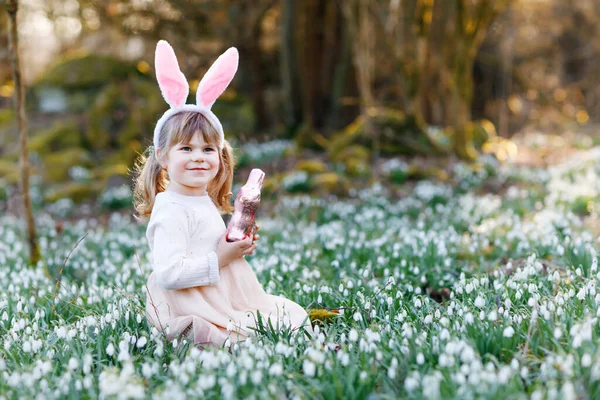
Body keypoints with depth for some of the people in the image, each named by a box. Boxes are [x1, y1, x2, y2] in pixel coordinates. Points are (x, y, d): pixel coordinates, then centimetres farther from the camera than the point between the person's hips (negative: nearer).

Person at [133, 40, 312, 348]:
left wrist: (237, 247, 5)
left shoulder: (206, 202, 11)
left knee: (294, 314, 8)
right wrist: (220, 258, -21)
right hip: (194, 311, -9)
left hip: (226, 298, 10)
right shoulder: (171, 213, -18)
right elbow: (168, 274, -28)